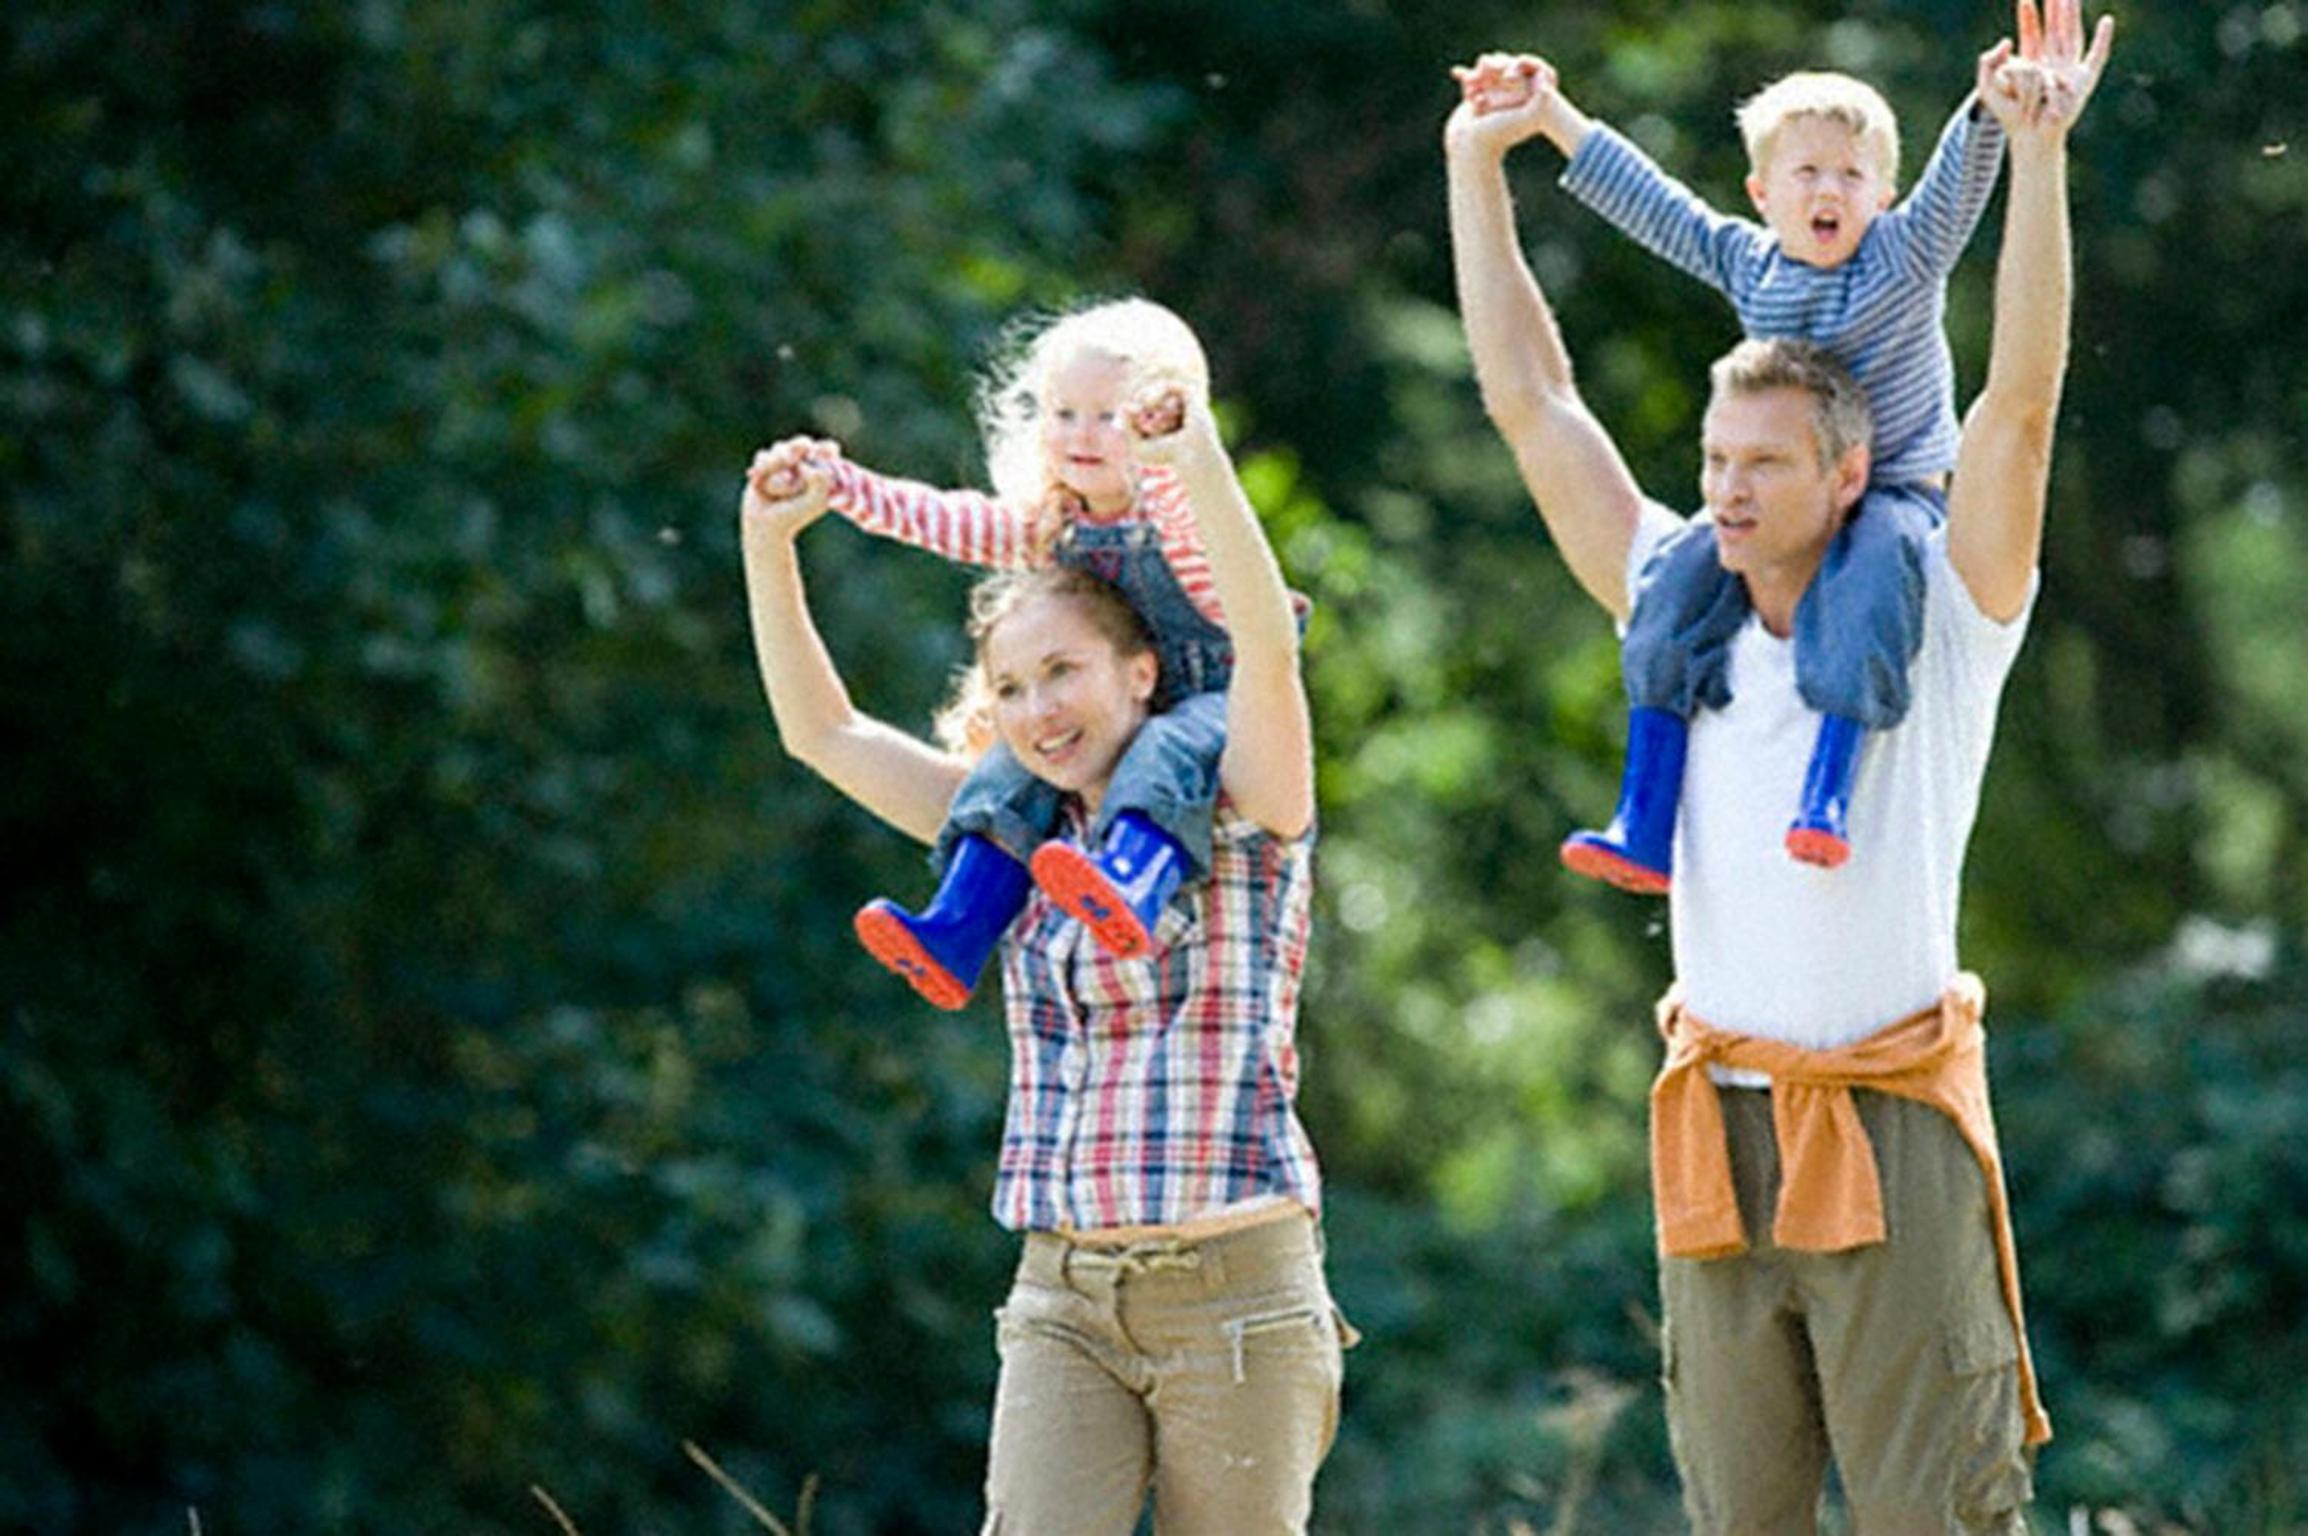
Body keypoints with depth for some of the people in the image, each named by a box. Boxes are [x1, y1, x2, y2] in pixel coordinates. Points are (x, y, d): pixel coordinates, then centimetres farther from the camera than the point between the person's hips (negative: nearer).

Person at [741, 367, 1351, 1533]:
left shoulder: (1237, 817, 0)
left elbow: (1267, 646, -18)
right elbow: (822, 732, 16)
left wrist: (1200, 466, -31)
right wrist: (769, 542, 5)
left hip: (1235, 1293, -4)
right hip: (1063, 1302, 4)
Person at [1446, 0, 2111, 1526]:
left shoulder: (1941, 615, 1)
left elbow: (2022, 402, -11)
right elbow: (1531, 402, 14)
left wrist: (2038, 153, -19)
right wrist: (1478, 169, 12)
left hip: (1893, 1128, -4)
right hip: (1718, 1131, 4)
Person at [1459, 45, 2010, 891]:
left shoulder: (1905, 258, -5)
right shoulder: (1746, 262, 7)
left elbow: (1958, 182, -22)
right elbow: (1645, 197, 14)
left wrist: (1991, 113, -42)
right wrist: (1549, 113, 16)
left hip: (1896, 497, -5)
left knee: (1871, 571, -36)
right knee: (1684, 574, -17)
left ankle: (1827, 793, -42)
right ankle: (1644, 827, -19)